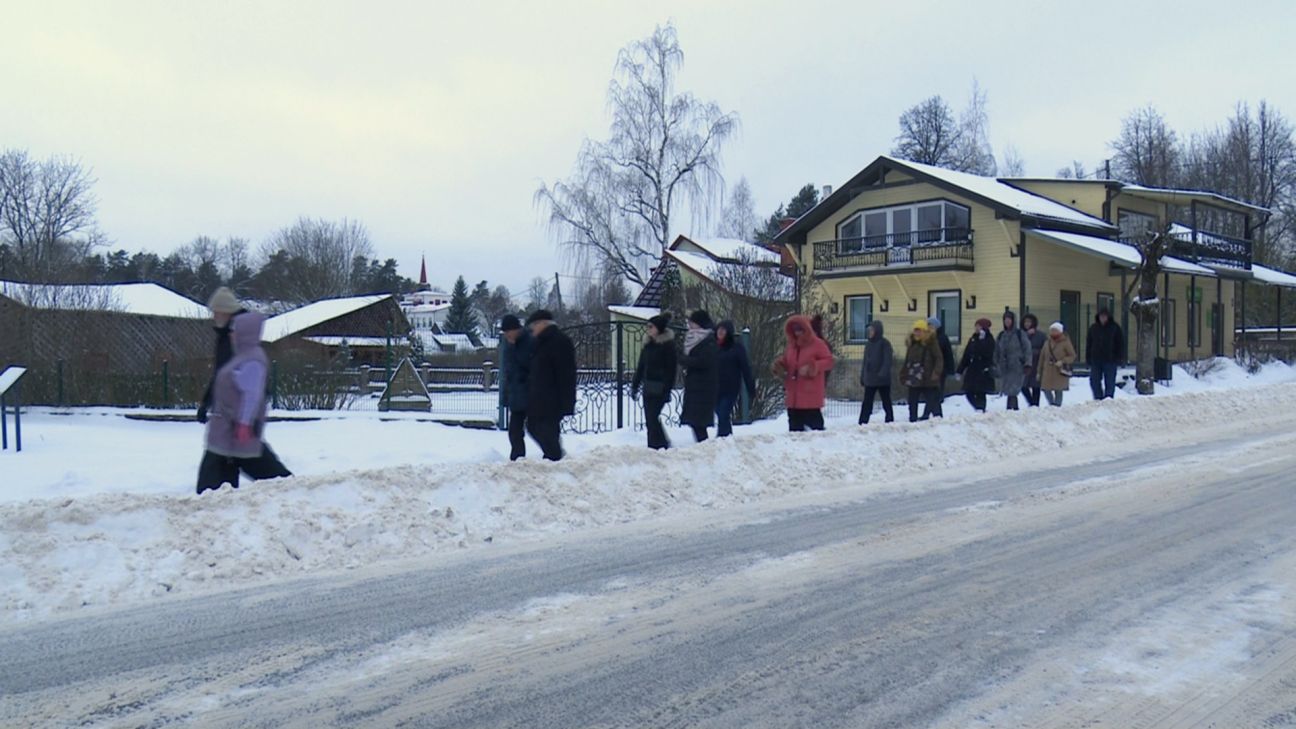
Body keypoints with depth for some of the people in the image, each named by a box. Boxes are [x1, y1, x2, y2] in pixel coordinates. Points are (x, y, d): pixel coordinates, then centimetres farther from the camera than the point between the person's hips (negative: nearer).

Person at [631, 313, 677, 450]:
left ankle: (656, 446, -7)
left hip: (659, 388, -7)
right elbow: (641, 366, 17)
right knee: (650, 419, 7)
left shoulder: (668, 344, -8)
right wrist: (635, 385, 15)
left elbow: (670, 369, -11)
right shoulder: (648, 343, 13)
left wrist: (667, 390, -17)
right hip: (648, 387, 7)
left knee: (652, 418, -13)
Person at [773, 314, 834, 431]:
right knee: (795, 425, 10)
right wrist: (779, 366, 1)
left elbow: (829, 361, -10)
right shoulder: (791, 345, 14)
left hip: (811, 395, -7)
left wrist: (812, 367, -22)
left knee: (814, 423, -6)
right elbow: (785, 362, 24)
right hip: (793, 395, 7)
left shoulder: (817, 344, -5)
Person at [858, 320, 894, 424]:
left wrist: (882, 374, -25)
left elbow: (888, 360, -15)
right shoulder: (868, 343, 12)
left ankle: (890, 422, 16)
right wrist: (862, 376, 13)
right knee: (866, 403, 4)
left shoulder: (884, 343, -8)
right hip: (869, 379, 6)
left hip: (882, 380, -6)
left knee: (886, 402, 6)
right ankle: (862, 423, 4)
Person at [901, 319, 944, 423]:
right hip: (913, 380, 6)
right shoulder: (911, 343, 12)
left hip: (928, 381, -6)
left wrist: (935, 374, -19)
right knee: (912, 405, 10)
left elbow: (939, 359, -9)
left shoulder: (931, 343, -6)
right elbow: (907, 361, 17)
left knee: (933, 404, -3)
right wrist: (904, 375, 12)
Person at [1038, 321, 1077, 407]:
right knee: (1046, 390, -2)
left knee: (1058, 391, 0)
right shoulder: (1047, 343, 10)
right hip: (1048, 372, 4)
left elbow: (1072, 356, -2)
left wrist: (1062, 361, -18)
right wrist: (1039, 371, 12)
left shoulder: (1065, 342, -3)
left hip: (1060, 372, -4)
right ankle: (1052, 405, 16)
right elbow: (1042, 357, 13)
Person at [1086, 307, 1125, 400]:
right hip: (1095, 360, 3)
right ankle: (1098, 399, 13)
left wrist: (1119, 357, -6)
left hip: (1110, 360, -3)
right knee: (1094, 382, 3)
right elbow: (1089, 344, 12)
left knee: (1109, 382, 1)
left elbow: (1120, 343, 1)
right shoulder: (1093, 328, 9)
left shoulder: (1114, 327, 1)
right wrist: (1088, 358, 5)